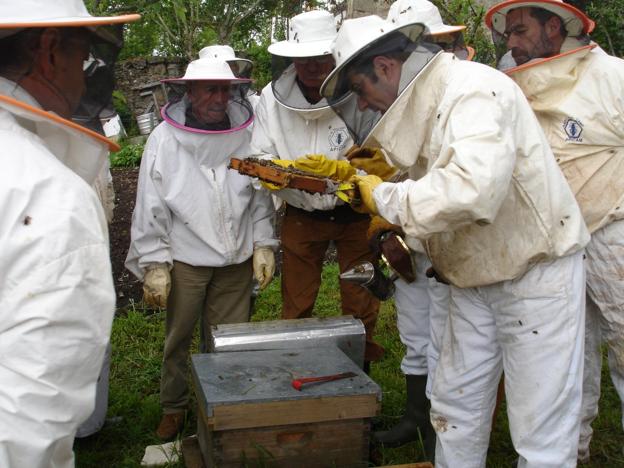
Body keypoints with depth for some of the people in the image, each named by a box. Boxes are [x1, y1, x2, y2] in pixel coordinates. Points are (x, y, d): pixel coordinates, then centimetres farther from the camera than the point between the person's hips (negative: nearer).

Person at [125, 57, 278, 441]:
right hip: (185, 260, -1)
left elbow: (261, 196, 8)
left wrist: (264, 244, 5)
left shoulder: (244, 135, 0)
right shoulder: (165, 139, -6)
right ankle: (174, 407, 31)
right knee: (179, 339, 11)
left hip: (237, 260, 2)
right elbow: (150, 208, -5)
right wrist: (154, 263, -7)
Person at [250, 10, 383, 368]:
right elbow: (259, 155, -7)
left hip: (355, 213, -2)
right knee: (296, 309, 14)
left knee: (361, 309, 11)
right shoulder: (272, 98, -10)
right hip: (301, 214, 2)